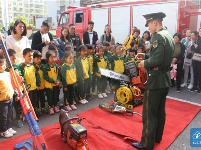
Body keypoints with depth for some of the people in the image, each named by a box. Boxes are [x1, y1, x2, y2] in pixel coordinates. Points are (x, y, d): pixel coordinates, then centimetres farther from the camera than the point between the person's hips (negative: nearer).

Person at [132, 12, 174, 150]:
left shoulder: (158, 36, -17)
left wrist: (145, 63, -10)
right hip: (166, 78, 10)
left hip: (156, 79, -10)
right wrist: (148, 60, 11)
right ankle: (157, 136, 34)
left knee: (149, 112, 0)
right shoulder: (169, 36, 12)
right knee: (160, 110, 19)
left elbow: (156, 59, -27)